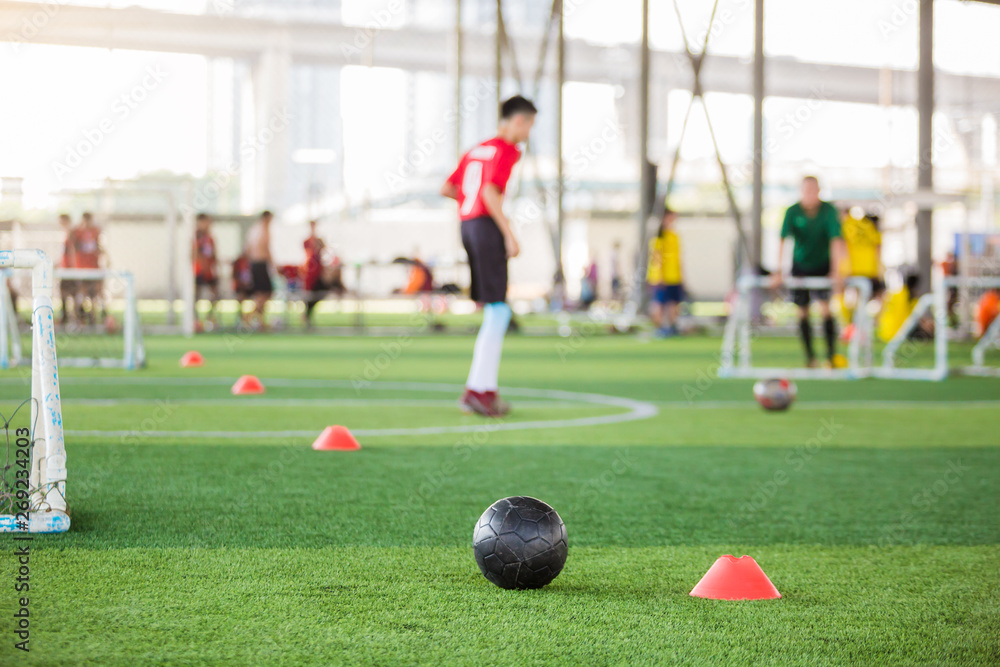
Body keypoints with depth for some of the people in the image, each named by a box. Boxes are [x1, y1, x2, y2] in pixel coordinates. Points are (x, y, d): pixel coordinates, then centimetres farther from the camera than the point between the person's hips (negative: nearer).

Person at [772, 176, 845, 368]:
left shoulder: (829, 210, -18)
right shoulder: (793, 212, -16)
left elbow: (836, 240, -25)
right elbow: (782, 241, -24)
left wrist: (836, 271, -35)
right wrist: (778, 271, -35)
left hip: (822, 265, -1)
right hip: (800, 265, 1)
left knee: (825, 308, -15)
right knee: (803, 313, 3)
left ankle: (831, 355, -10)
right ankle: (810, 357, 16)